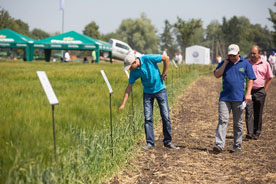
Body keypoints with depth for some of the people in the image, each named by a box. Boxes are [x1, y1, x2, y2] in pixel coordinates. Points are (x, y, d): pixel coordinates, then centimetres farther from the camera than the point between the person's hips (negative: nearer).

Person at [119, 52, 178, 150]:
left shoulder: (148, 58, -22)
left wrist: (164, 74, -9)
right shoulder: (133, 72, -9)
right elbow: (129, 87, -2)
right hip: (147, 93, 3)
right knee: (148, 118, -4)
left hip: (160, 89, -3)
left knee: (166, 116, -3)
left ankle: (168, 141, 8)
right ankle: (150, 143, 2)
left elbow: (166, 58, -13)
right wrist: (123, 104, -5)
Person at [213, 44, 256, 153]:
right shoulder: (223, 63, 10)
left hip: (239, 98, -1)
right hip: (224, 98, 1)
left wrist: (248, 94, -7)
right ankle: (219, 145, -16)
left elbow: (250, 79, 3)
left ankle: (237, 146, 15)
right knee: (222, 121, -11)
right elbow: (217, 75, -1)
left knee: (238, 123, 7)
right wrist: (225, 63, -6)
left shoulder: (245, 64, 5)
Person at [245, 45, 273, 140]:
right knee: (248, 112, -11)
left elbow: (269, 78, 10)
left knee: (258, 114, 8)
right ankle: (249, 133, -15)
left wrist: (265, 91, 4)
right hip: (248, 91, -1)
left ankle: (256, 133, 18)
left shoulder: (265, 64, 3)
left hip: (259, 92, 1)